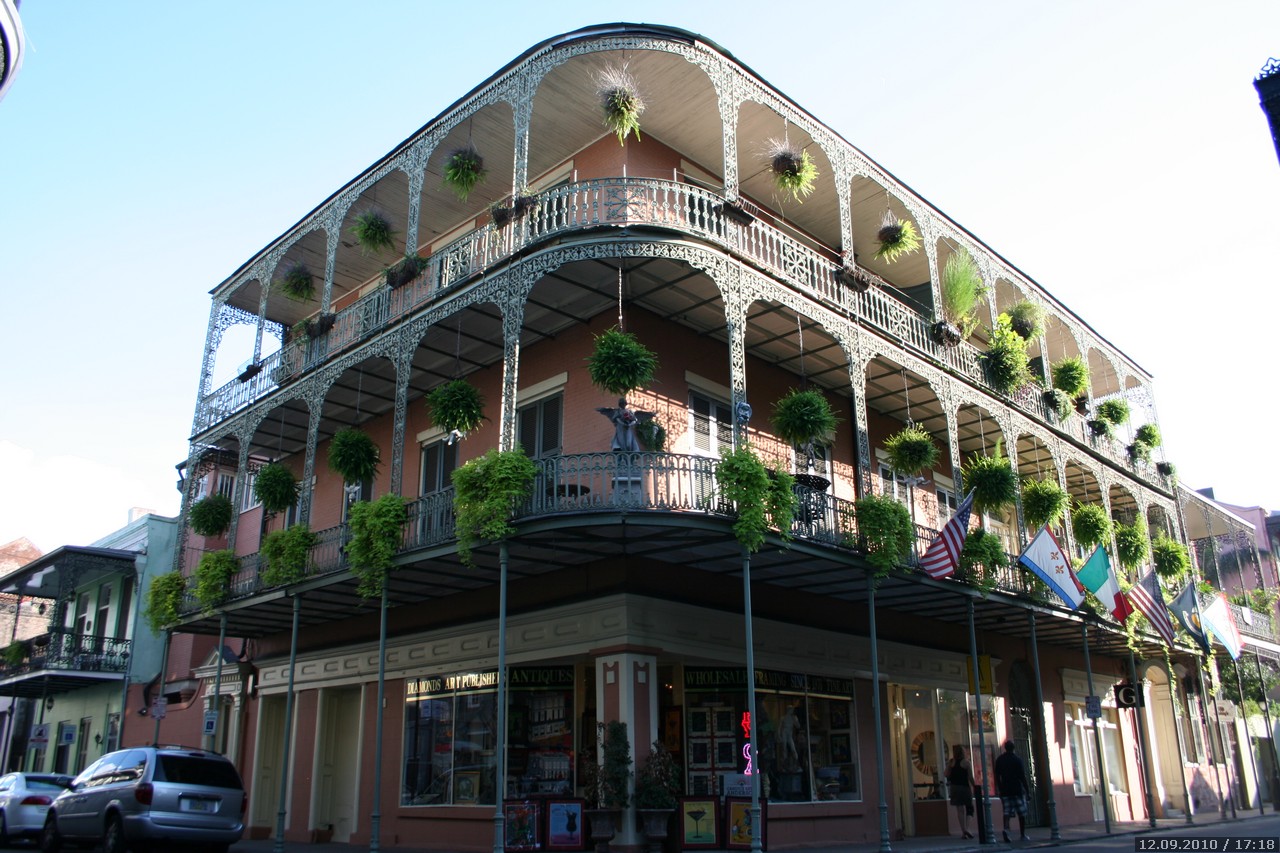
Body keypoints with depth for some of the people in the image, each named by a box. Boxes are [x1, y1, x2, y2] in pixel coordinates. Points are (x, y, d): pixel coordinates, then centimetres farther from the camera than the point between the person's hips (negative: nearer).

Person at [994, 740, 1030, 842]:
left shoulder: (999, 760, 7)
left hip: (1005, 790, 3)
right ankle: (1022, 835, 8)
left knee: (1007, 812, 0)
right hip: (1017, 790, -3)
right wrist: (1026, 789, -3)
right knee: (1022, 813, 7)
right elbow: (1022, 776, -7)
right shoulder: (1017, 759, -4)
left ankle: (1006, 829, -23)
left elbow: (997, 776, 9)